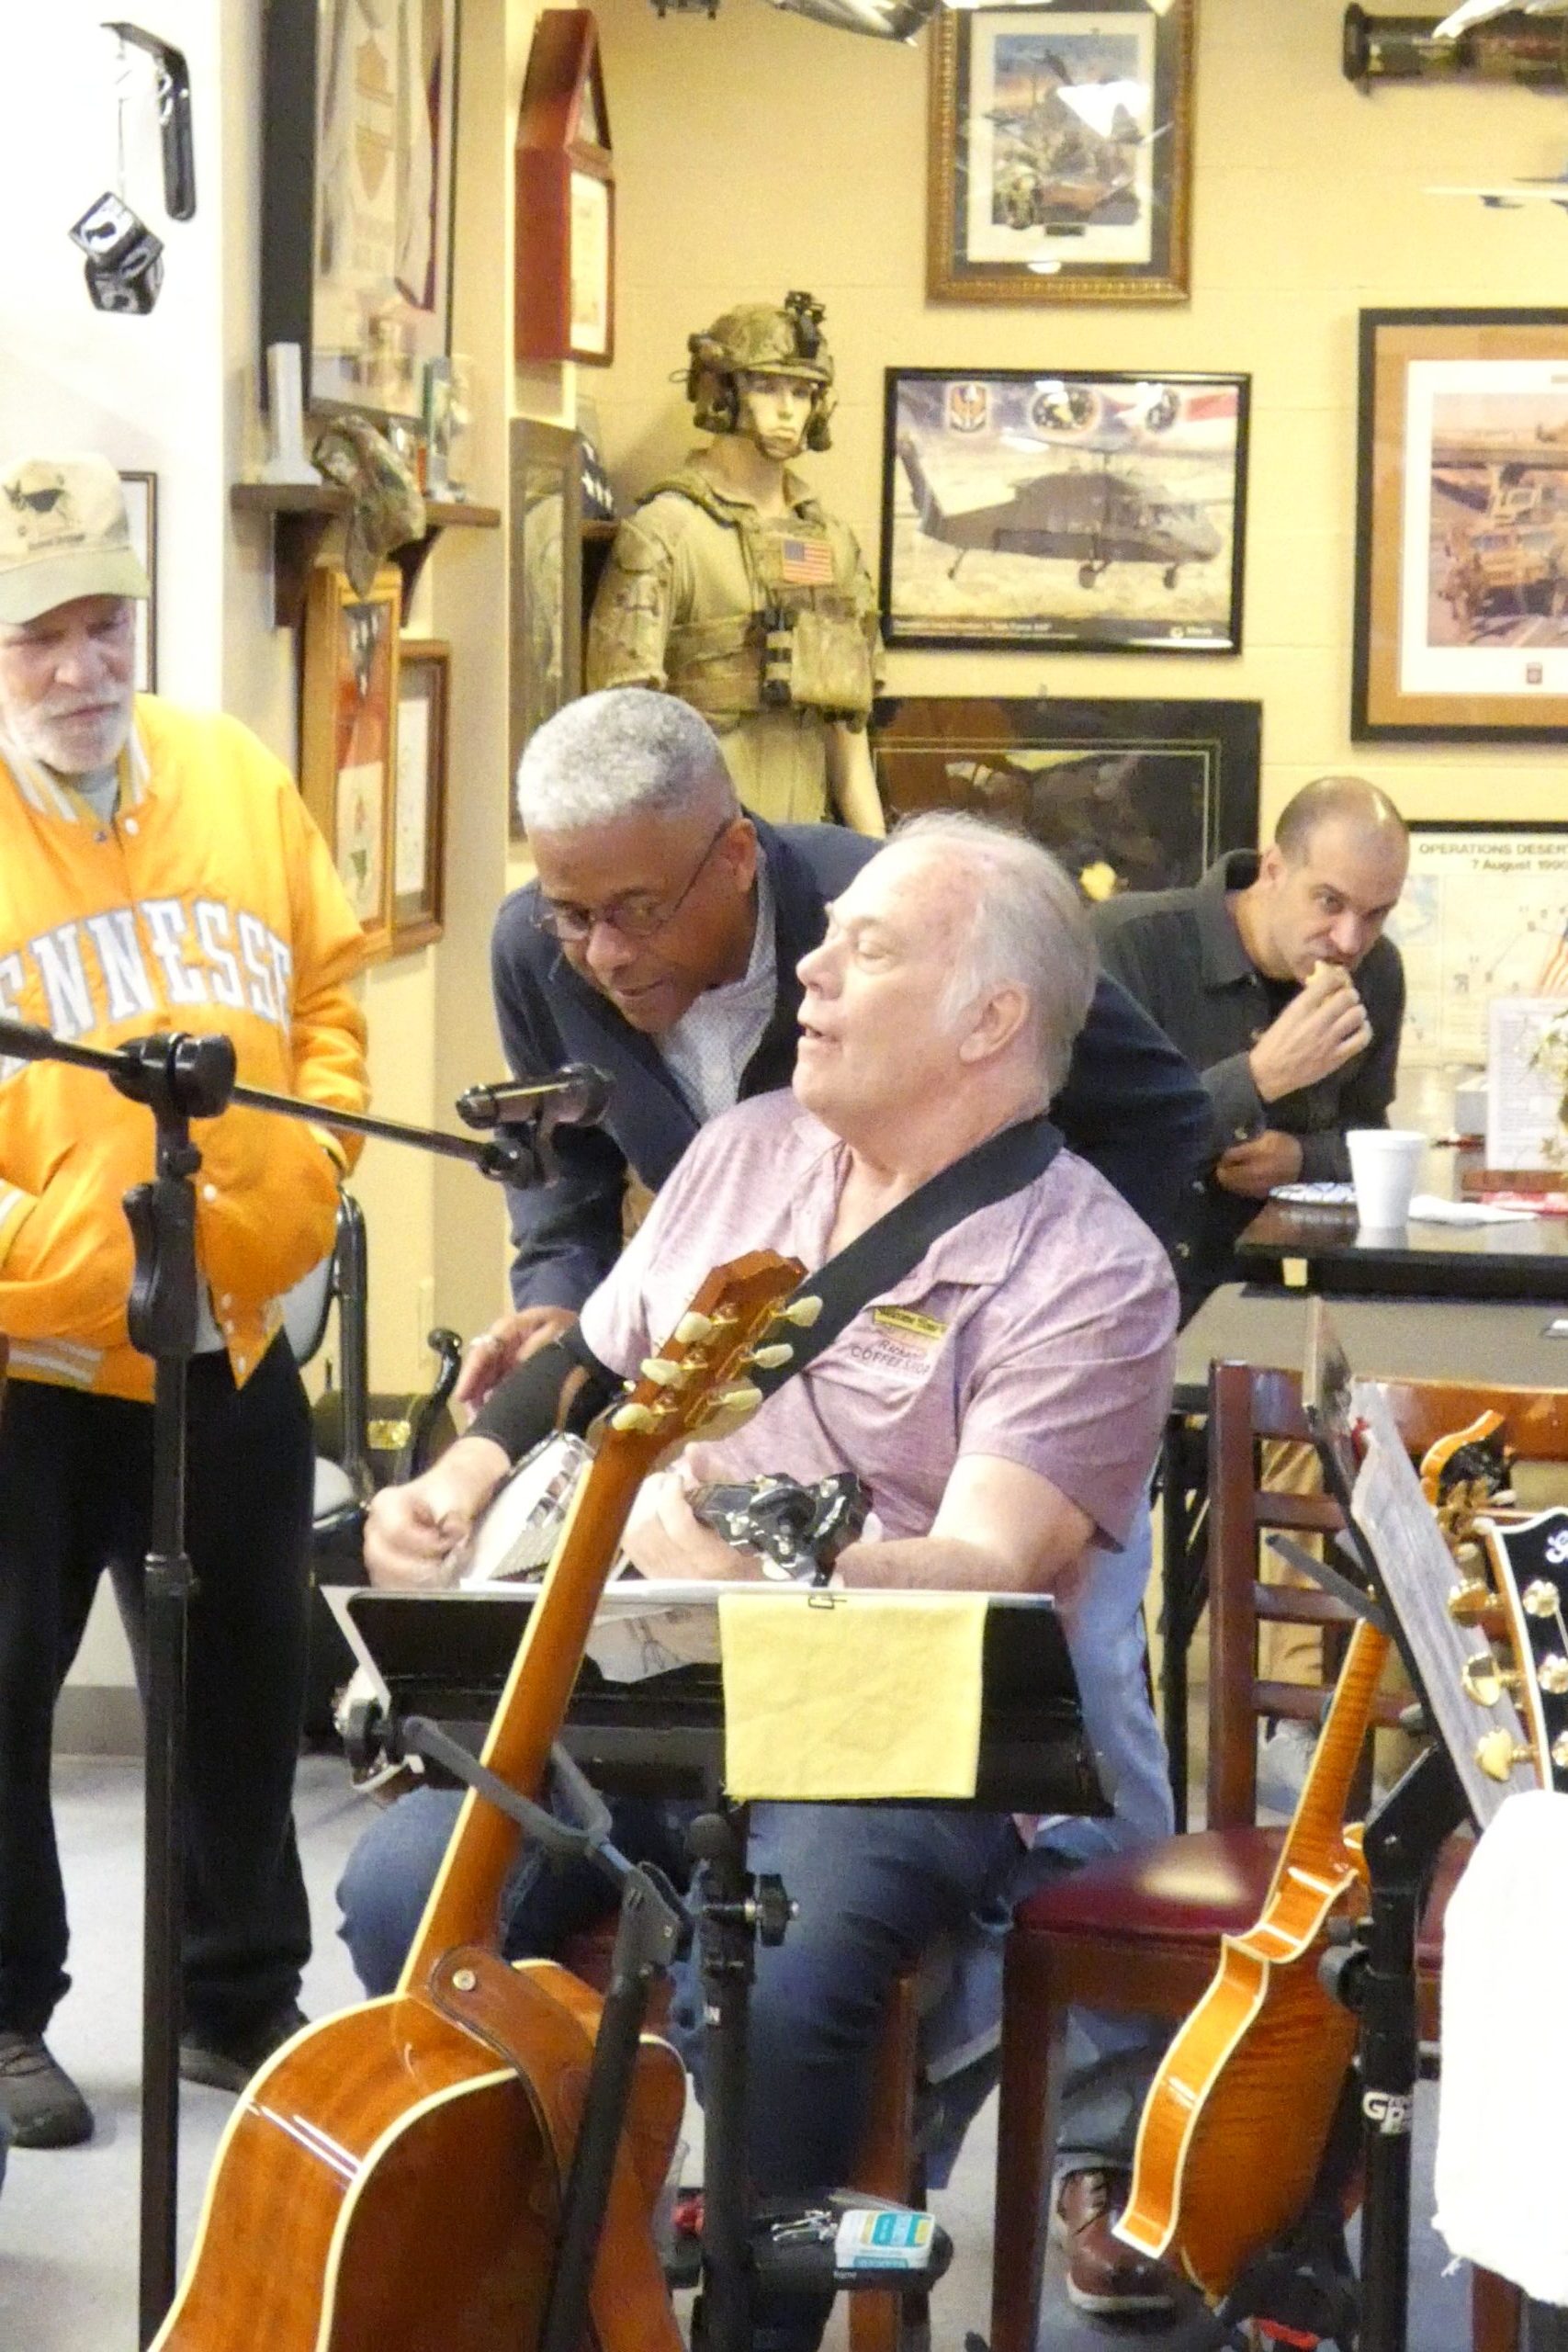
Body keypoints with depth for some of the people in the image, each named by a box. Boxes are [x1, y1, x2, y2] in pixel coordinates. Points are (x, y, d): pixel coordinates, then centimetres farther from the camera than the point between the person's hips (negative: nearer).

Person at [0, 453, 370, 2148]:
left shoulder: (238, 781, 5)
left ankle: (242, 2000, 31)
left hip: (231, 1332, 5)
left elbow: (330, 985, 12)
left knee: (244, 1685, 16)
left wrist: (311, 1154, -2)